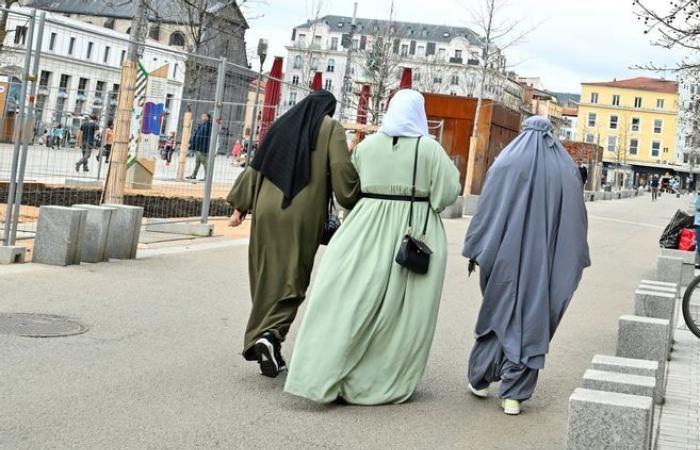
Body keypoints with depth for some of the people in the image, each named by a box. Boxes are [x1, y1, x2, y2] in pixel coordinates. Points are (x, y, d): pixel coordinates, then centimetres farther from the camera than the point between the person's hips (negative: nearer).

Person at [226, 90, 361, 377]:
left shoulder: (282, 125, 15)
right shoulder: (330, 128, 2)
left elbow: (255, 167, 13)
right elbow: (342, 170, -9)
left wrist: (240, 206, 15)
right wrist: (356, 205, 1)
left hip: (267, 212, 4)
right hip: (303, 216, -4)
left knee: (267, 278, 11)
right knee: (291, 279, 0)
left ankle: (265, 345, 13)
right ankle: (271, 334, -21)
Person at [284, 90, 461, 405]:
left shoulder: (367, 145, 3)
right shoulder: (429, 148, -5)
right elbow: (448, 191, -7)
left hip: (369, 229, 2)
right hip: (417, 233, -1)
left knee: (351, 300, 2)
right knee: (404, 310, 7)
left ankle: (325, 374, -4)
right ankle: (391, 382, 14)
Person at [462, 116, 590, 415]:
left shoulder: (507, 163, -2)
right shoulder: (566, 169, 3)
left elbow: (486, 210, -4)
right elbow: (576, 219, 5)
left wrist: (474, 252, 3)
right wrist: (575, 261, 14)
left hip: (507, 255, 0)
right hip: (543, 259, 1)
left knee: (498, 312, 15)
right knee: (532, 320, 5)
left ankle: (480, 379, 23)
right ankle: (513, 395, 3)